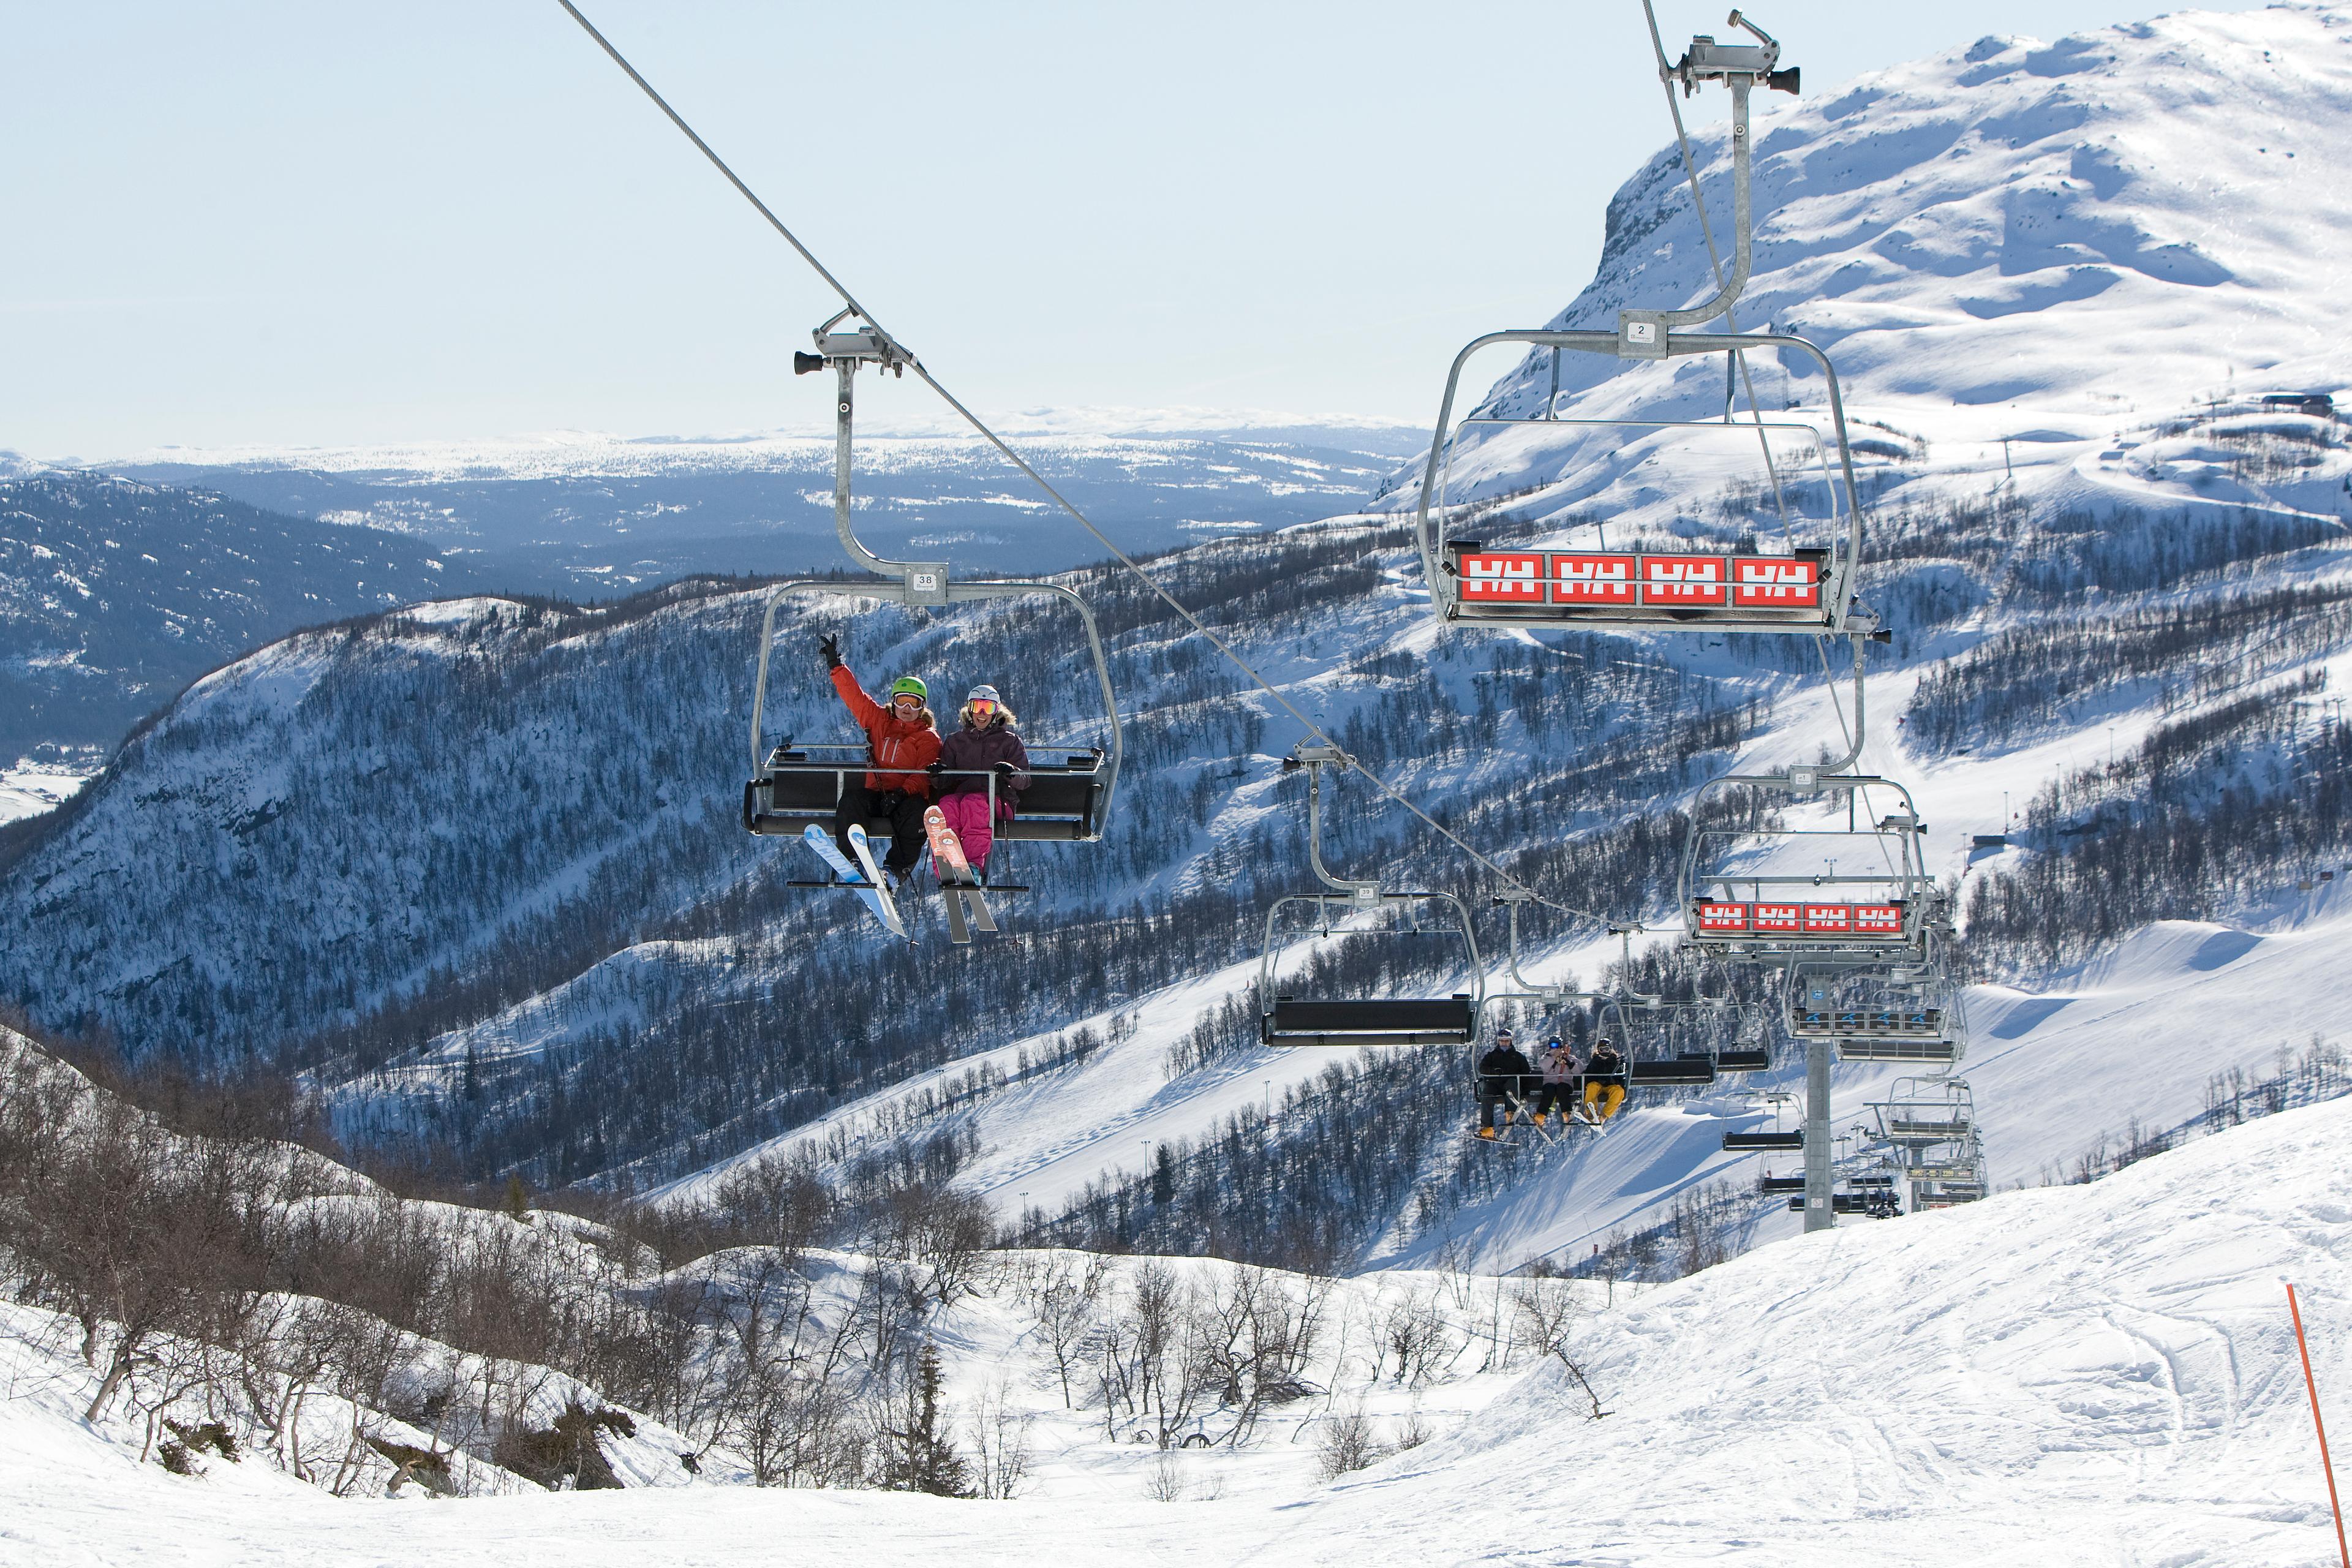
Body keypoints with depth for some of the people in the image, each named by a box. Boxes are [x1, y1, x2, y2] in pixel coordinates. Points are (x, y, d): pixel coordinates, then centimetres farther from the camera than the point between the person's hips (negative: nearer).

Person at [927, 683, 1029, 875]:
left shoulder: (1010, 741, 19)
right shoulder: (954, 742, 26)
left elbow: (1024, 781, 9)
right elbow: (945, 783, 20)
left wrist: (1011, 773, -14)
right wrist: (939, 773, -4)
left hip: (997, 798, -2)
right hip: (960, 793, 2)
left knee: (973, 803, -39)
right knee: (948, 805, -36)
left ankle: (975, 864, -56)